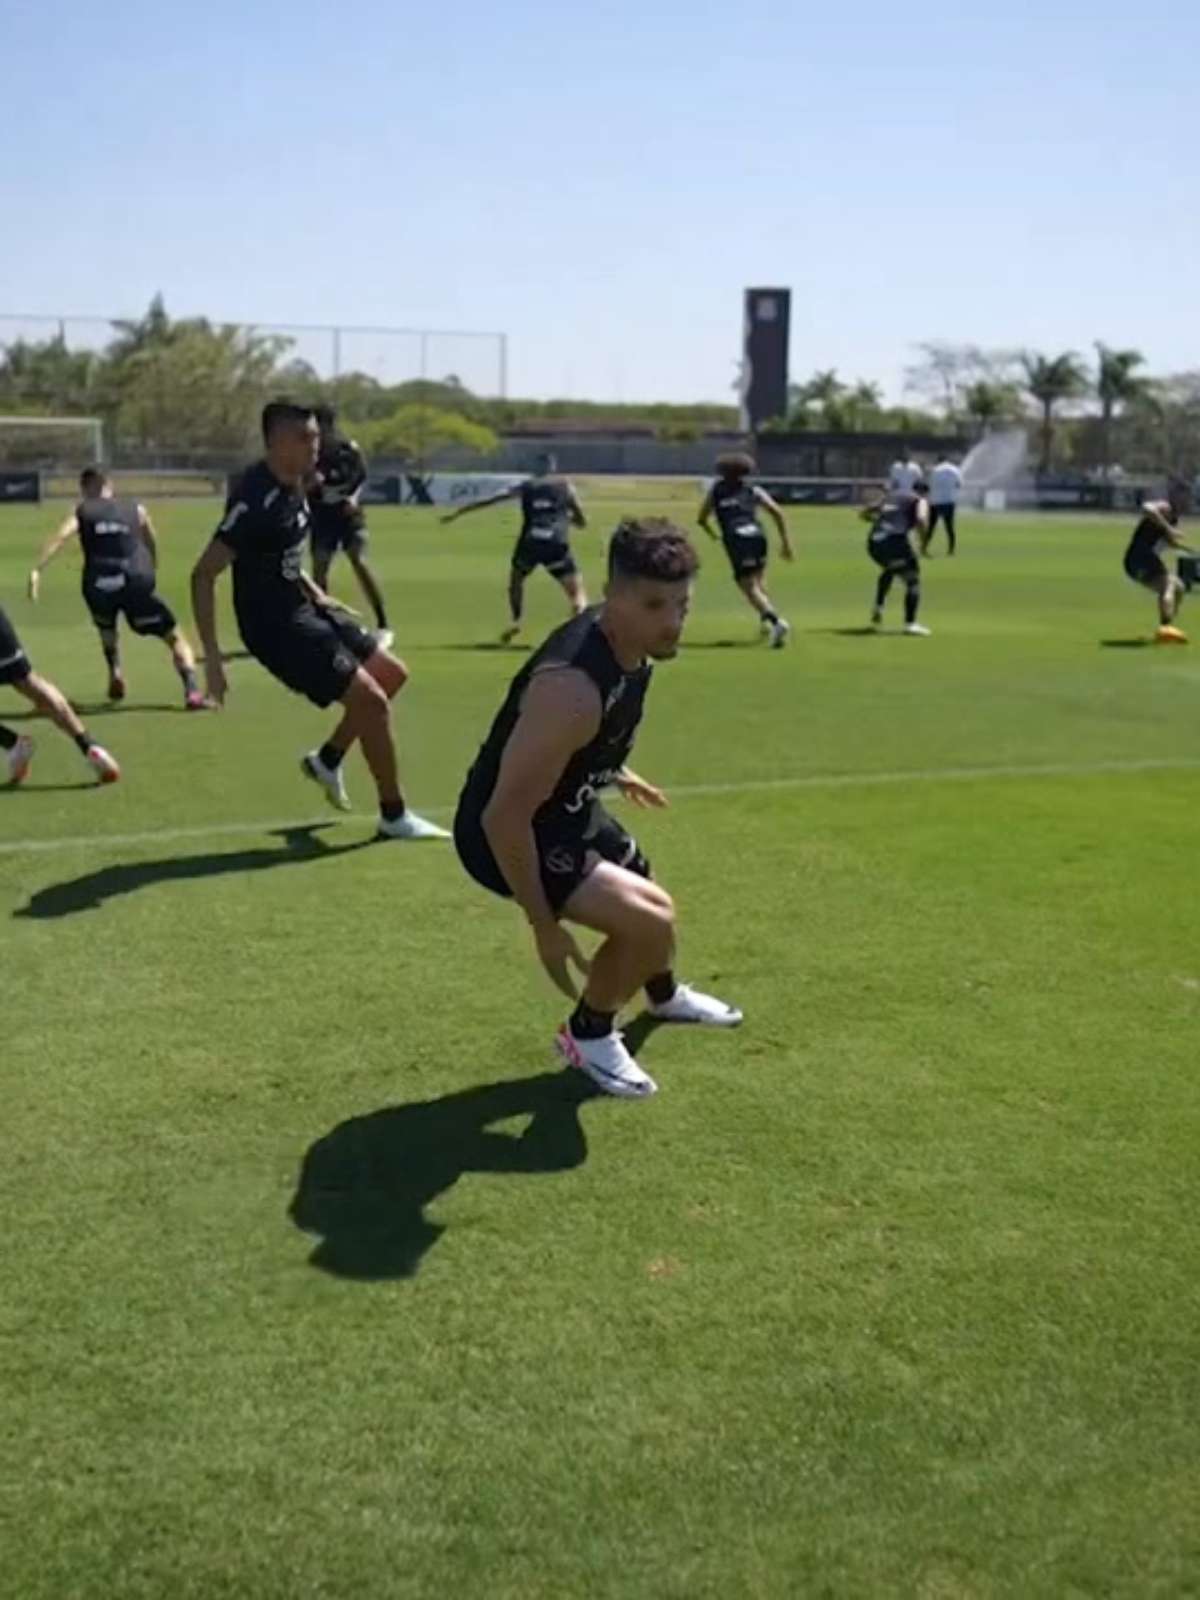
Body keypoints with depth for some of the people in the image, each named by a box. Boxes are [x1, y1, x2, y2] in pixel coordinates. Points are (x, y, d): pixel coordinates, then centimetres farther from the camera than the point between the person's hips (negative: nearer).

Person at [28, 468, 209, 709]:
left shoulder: (81, 512, 14)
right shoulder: (136, 510, 17)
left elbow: (59, 538, -3)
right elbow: (152, 544, 25)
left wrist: (37, 570, -13)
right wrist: (151, 568, 44)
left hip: (98, 585, 1)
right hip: (136, 583, -1)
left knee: (106, 630, 37)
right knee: (175, 637, 7)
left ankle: (115, 675, 23)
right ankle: (192, 692, -12)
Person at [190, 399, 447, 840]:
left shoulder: (293, 485, 3)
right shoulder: (257, 499, -25)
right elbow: (203, 575, -25)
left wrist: (312, 590, 12)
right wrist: (212, 657, -27)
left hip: (302, 609, 10)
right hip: (275, 625, -10)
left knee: (392, 674, 15)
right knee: (371, 700, -11)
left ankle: (328, 759, 28)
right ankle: (394, 817, 4)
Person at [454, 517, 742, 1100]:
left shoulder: (631, 642, -9)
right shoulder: (572, 688, -38)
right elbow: (504, 815, -33)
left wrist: (611, 772, 30)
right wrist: (544, 925, -26)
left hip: (567, 808, 10)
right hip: (505, 833, -9)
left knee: (650, 904, 29)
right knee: (650, 919, -22)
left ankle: (665, 995, 65)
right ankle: (588, 1035, 8)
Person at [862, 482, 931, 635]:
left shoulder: (889, 498, 29)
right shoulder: (920, 501, 12)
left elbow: (863, 513, 31)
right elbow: (921, 520, -10)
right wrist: (923, 541, 2)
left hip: (874, 543, 6)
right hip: (895, 541, -6)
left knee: (889, 570, 36)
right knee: (913, 581, 1)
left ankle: (878, 608, 27)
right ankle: (910, 623, -15)